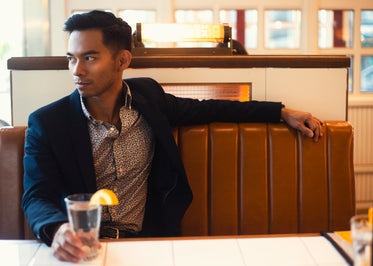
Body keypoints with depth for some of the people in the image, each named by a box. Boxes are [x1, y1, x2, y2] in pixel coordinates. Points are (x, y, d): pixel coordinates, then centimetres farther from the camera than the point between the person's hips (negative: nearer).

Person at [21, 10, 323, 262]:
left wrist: (282, 112, 13)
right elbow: (37, 197, -10)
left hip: (147, 238, 2)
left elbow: (207, 109, 16)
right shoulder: (46, 123, -4)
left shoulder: (146, 95, 5)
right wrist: (58, 230, -34)